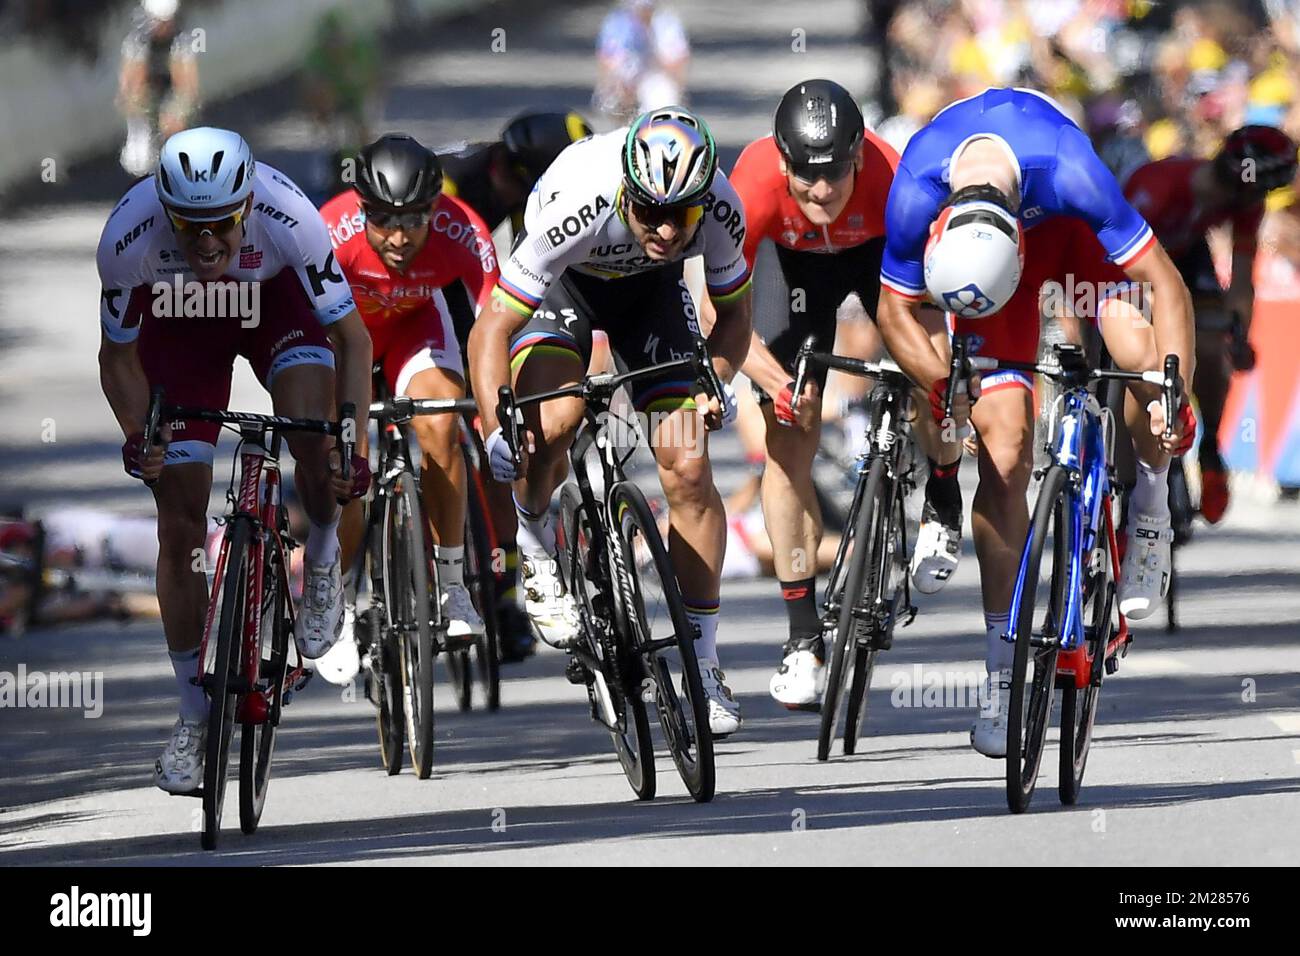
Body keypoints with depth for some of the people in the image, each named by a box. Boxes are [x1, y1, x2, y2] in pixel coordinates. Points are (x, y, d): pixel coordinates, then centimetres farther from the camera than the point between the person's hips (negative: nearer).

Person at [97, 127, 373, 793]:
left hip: (277, 299, -1)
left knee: (314, 433, -31)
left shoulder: (287, 218, -38)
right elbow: (118, 358, -17)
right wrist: (137, 435, -33)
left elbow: (352, 338, -27)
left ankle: (322, 567, 1)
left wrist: (354, 446, -38)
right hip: (180, 315, 1)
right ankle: (194, 715, 9)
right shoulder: (128, 237, -35)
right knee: (180, 522, -4)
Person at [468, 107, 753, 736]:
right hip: (564, 282, -2)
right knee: (548, 425, -31)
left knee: (688, 467, -10)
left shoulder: (719, 210, -30)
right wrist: (497, 430, -48)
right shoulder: (575, 209, -41)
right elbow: (491, 331, -34)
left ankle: (702, 665, 0)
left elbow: (733, 313, -9)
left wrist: (713, 385, -29)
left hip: (649, 287, 2)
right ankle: (536, 551, 1)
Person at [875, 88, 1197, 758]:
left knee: (1141, 357, -28)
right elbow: (895, 311, -18)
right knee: (1004, 450, -11)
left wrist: (1174, 395, -42)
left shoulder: (1066, 170, -43)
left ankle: (1150, 510, 5)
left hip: (1068, 227, 0)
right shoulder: (915, 194, -37)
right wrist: (944, 386, -30)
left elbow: (1165, 285, -35)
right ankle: (1001, 676, -6)